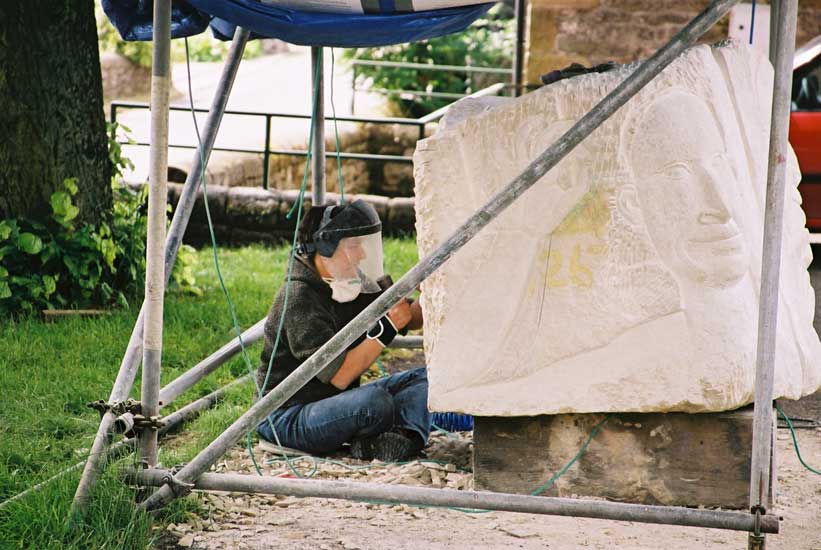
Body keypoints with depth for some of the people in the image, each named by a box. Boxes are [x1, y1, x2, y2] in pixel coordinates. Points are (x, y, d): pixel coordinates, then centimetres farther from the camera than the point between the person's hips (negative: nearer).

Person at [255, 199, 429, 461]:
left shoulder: (353, 284, 5)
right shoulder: (298, 299, -22)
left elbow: (411, 319, 15)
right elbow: (339, 376, -27)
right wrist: (387, 327, -27)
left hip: (335, 402, 10)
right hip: (287, 417, -10)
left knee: (423, 379, 0)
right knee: (375, 401, -35)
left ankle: (403, 437, -23)